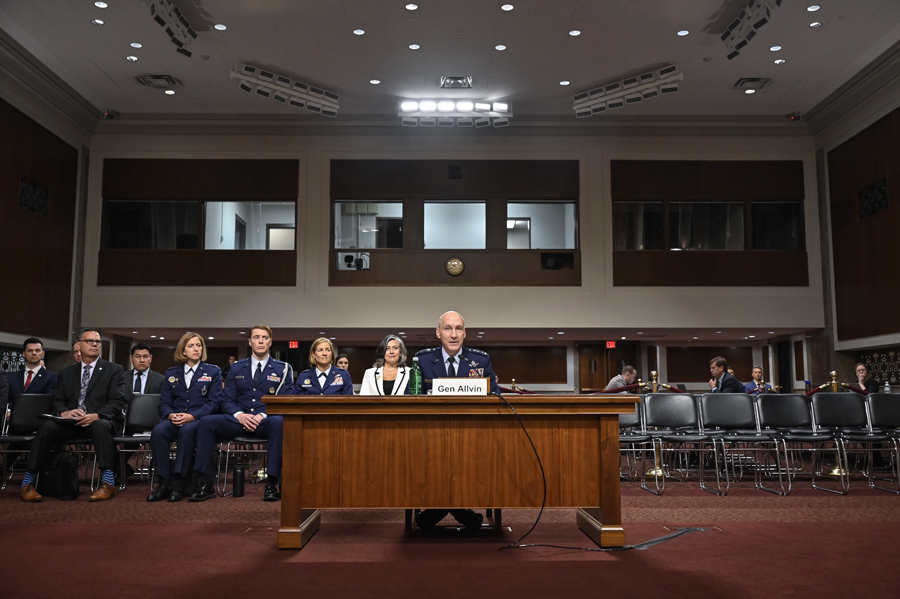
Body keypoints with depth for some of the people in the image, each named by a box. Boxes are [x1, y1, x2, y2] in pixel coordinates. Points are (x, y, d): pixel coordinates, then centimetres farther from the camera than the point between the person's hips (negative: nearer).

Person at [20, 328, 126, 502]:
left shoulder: (115, 370, 9)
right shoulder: (66, 373, 20)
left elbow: (117, 402, -2)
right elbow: (56, 401, 12)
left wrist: (96, 415, -22)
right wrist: (64, 412, -14)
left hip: (101, 421, -3)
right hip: (71, 422, 3)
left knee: (100, 425, -38)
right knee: (48, 426, -28)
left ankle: (107, 482, -37)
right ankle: (28, 482, -21)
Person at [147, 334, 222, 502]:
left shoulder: (213, 371, 11)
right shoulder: (171, 373, 20)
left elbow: (214, 402, 1)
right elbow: (164, 402, 13)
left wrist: (192, 416, -15)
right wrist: (170, 414, -11)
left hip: (199, 419, -3)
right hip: (174, 420, 3)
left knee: (186, 430, -37)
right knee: (158, 431, -31)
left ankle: (179, 484, -31)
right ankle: (164, 483, -26)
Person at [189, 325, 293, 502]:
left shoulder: (283, 369, 9)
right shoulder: (236, 368, 17)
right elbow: (227, 400, 10)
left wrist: (262, 416, -17)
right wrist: (239, 415, -12)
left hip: (266, 422, -2)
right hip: (238, 420, 3)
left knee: (279, 422, -37)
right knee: (206, 422, -24)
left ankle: (271, 484, -33)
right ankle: (206, 484, -19)